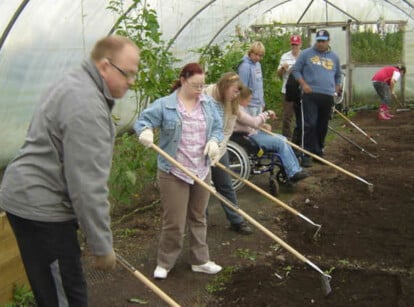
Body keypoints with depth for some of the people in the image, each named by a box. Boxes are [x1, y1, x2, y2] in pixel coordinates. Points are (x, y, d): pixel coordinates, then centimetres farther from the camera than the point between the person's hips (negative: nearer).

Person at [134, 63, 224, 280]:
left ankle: (200, 260, 30)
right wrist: (145, 131, -34)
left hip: (201, 171, 5)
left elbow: (217, 127, 10)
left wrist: (214, 141, -12)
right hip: (173, 173, -5)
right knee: (174, 222, -1)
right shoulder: (164, 105, -9)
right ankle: (164, 263, 19)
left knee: (198, 218, 17)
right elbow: (142, 120, -10)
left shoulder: (208, 104, 6)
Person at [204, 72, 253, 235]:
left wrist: (217, 152, -13)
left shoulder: (231, 105, -1)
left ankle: (236, 221, 22)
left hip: (218, 150, 5)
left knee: (226, 186, 12)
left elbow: (227, 132, -2)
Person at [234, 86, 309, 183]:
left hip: (252, 133, 11)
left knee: (283, 139, 9)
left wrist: (262, 125, 6)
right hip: (249, 139, -11)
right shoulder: (237, 109, -22)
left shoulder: (239, 107, 12)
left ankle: (295, 169, 7)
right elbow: (254, 123, -29)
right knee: (280, 143, -17)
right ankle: (293, 173, -11)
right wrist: (266, 114, -15)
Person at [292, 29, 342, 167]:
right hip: (311, 95, -4)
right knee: (310, 125, -10)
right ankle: (307, 155, -8)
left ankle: (318, 151, 22)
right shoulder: (306, 54, 4)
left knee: (323, 126, 10)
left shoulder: (334, 57, 16)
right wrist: (303, 84, -10)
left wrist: (336, 90, 14)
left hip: (328, 97, 4)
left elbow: (338, 76, 26)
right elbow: (296, 70, 4)